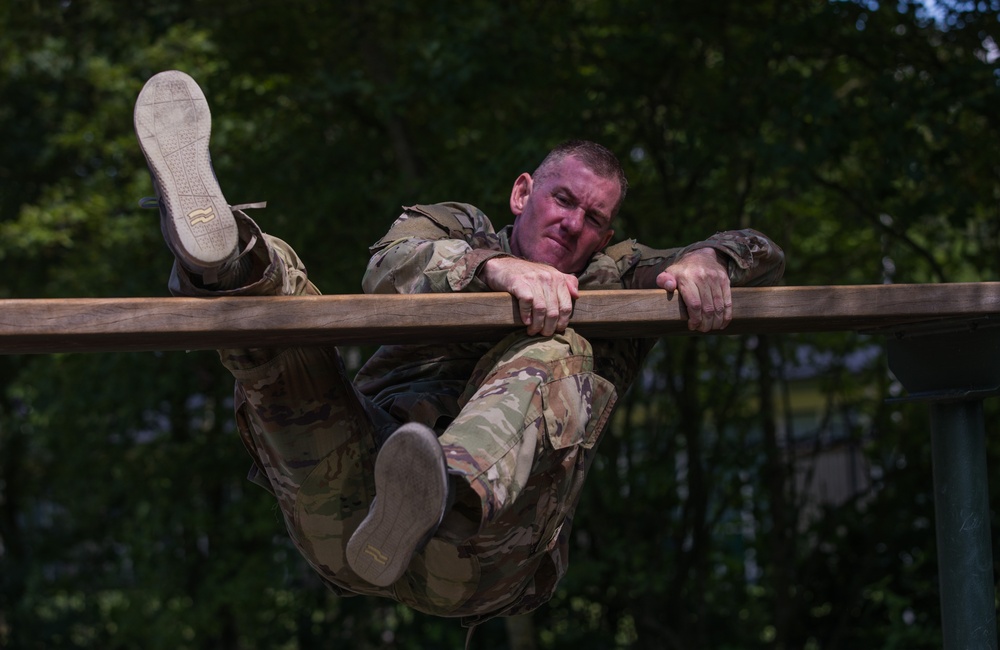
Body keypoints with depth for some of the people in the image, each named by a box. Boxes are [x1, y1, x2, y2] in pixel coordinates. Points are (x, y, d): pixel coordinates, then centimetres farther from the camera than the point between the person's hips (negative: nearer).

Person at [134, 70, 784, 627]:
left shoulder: (615, 281, 29)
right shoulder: (456, 229, 27)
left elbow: (763, 256, 19)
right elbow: (390, 271, 1)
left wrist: (706, 259, -7)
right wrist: (499, 267, -21)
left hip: (476, 557, -1)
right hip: (344, 515, 1)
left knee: (555, 356, -25)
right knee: (277, 291, -15)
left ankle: (442, 499, -56)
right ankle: (224, 256, -53)